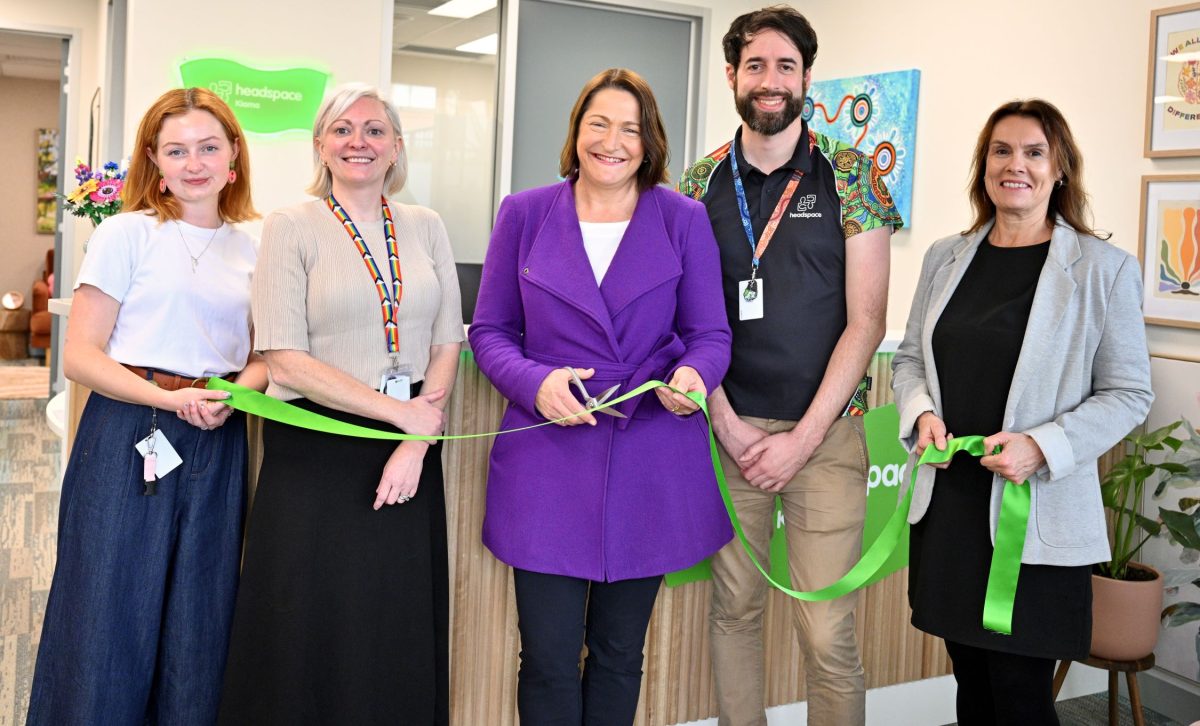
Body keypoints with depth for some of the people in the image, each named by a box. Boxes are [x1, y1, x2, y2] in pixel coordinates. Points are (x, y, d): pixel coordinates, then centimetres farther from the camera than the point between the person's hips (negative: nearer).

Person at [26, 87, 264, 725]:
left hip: (218, 446, 4)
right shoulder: (127, 233, -2)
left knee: (199, 627, 10)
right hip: (129, 437, -3)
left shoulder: (253, 248, 9)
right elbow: (80, 356, -6)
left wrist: (232, 395, -7)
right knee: (109, 616, 3)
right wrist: (169, 398, -20)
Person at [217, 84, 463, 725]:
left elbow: (446, 343, 6)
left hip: (409, 455, 4)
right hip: (316, 456, -3)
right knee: (312, 638, 4)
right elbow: (286, 360, -10)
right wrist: (400, 411, -12)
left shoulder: (425, 227, 9)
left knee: (402, 635, 9)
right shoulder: (292, 227, -2)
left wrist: (416, 444, -8)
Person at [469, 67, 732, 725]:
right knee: (549, 661, 2)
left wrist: (693, 374, -20)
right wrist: (536, 382, -15)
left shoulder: (684, 220, 3)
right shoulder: (524, 214, 4)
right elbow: (490, 331, 5)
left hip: (652, 466, 1)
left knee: (619, 654, 14)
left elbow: (710, 333, 4)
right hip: (547, 462, 0)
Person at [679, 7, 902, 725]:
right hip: (728, 429, 2)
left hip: (824, 433, -2)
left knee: (829, 633, -3)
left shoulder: (849, 175, 1)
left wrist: (802, 439, -9)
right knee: (734, 608, 10)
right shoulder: (702, 182, 7)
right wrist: (730, 426, -5)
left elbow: (865, 322, -3)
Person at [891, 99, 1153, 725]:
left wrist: (1041, 447, -18)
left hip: (1037, 515, -4)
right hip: (947, 504, 4)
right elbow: (909, 357, 14)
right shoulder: (946, 257, 8)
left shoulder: (1105, 269, -4)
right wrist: (922, 414, -7)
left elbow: (1128, 391, -4)